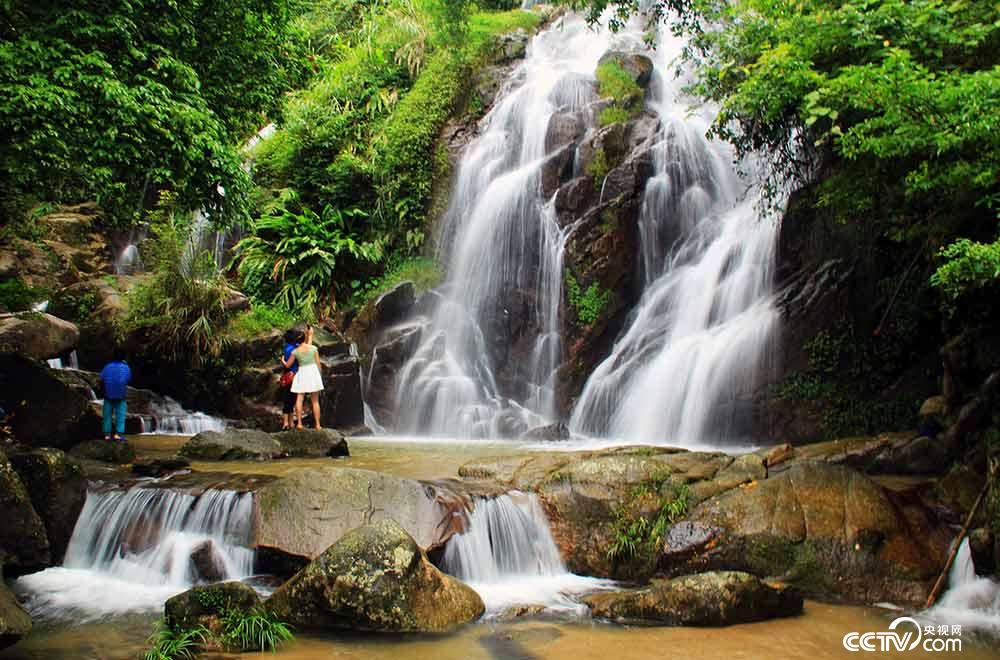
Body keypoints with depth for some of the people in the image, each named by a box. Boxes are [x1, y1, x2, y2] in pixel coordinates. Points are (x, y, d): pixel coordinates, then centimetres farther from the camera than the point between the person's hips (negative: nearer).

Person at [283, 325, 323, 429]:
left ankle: (299, 423, -6)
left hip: (302, 374, 0)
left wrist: (283, 361, 28)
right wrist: (320, 375, 15)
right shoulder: (313, 348, -3)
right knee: (315, 401, 4)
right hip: (313, 372, 0)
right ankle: (317, 424, 4)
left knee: (299, 399, 2)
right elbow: (318, 363, 0)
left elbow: (287, 365, 6)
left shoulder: (295, 351, -2)